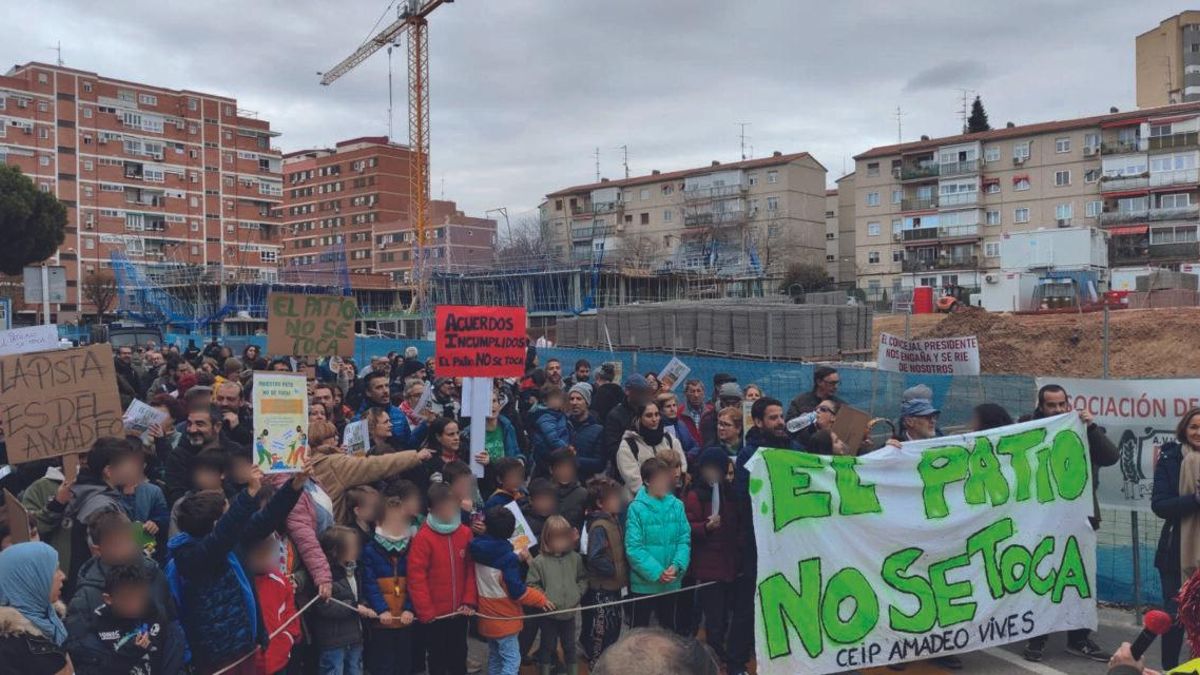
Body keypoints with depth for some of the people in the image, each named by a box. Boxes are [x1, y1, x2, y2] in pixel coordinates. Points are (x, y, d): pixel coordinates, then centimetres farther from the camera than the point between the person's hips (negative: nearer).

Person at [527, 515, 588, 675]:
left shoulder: (575, 558, -2)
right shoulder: (539, 561, -12)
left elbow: (583, 578, 9)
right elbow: (532, 584, -7)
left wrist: (578, 594, -3)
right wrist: (542, 598, -15)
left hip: (570, 612, 3)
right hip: (549, 613, -3)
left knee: (570, 646, 17)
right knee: (548, 646, 12)